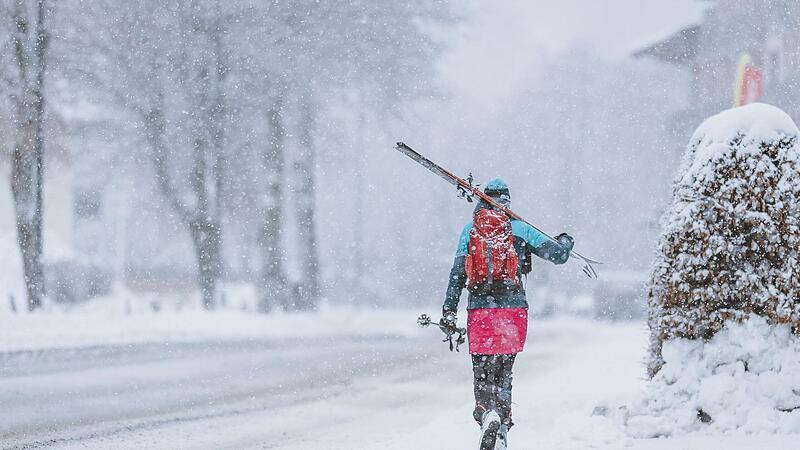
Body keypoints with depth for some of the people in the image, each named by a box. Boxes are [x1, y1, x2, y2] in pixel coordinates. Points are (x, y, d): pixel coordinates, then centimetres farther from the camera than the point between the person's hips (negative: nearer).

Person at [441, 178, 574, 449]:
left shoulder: (470, 230, 5)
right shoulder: (519, 229, 2)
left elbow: (457, 274, 2)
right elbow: (558, 255, 3)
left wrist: (448, 311, 4)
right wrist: (565, 241, 26)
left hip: (479, 309, 0)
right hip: (513, 308, 0)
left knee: (483, 373, 1)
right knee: (503, 371, 16)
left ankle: (487, 412, -27)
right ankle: (502, 426, 14)